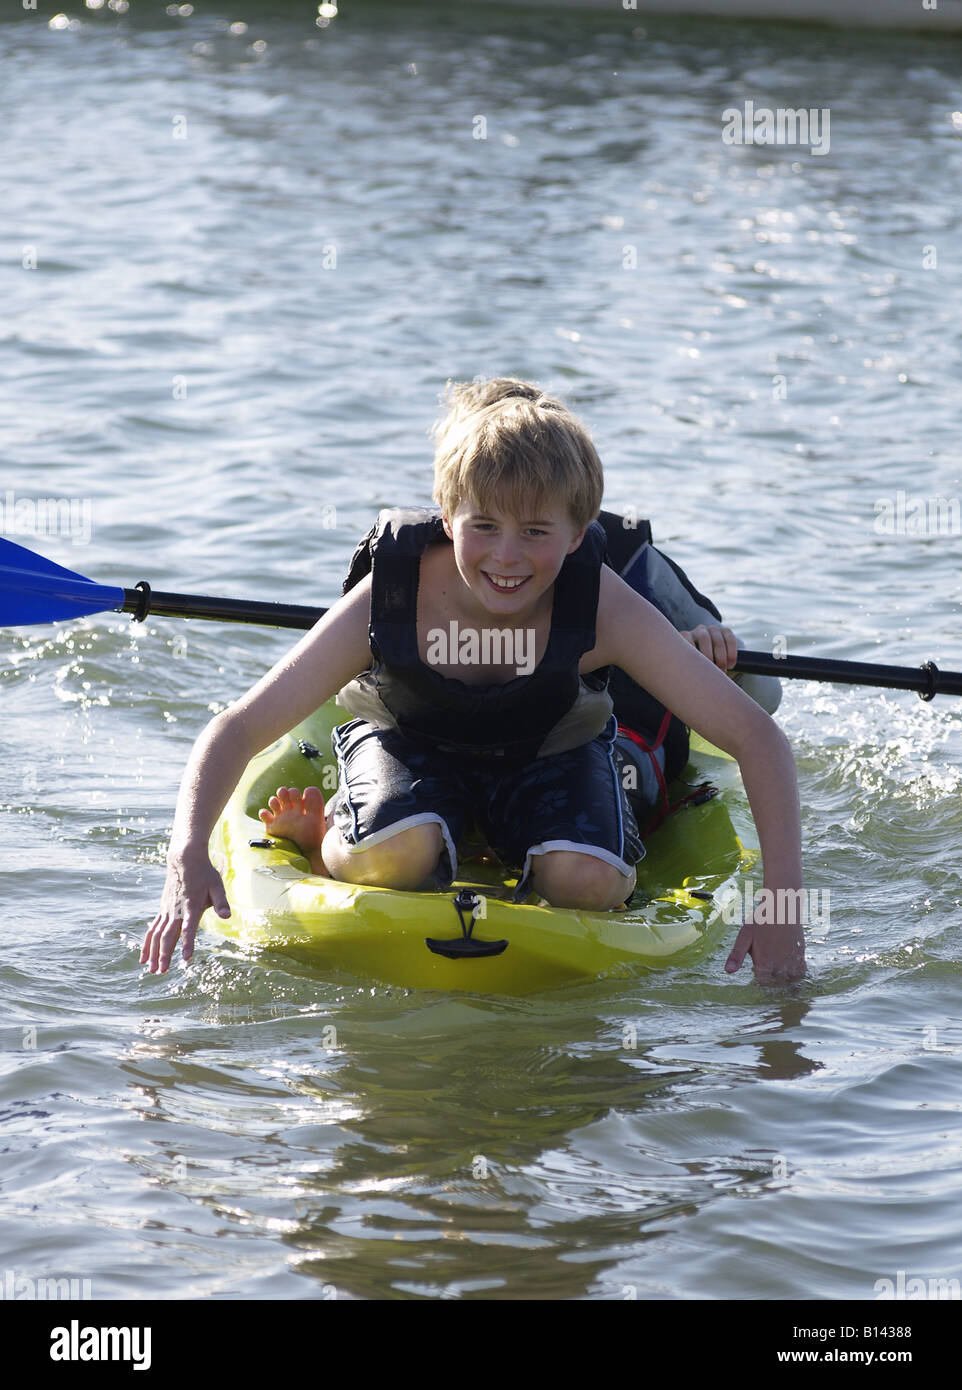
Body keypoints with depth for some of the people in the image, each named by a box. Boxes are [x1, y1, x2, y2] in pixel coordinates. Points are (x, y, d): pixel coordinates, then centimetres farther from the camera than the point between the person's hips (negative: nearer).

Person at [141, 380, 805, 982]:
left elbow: (757, 739, -30)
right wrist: (189, 854, -46)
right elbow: (236, 732, -28)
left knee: (586, 880, -29)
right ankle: (329, 840, 3)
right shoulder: (386, 603, -32)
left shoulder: (603, 608, -32)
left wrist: (782, 905, -40)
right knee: (396, 857, -33)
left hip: (551, 753, 1)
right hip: (409, 744, -1)